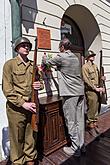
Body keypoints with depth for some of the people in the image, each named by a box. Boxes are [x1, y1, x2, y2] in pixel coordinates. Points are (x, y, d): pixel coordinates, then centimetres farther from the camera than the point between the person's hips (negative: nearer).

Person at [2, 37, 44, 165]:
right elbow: (7, 89, -10)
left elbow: (40, 80, 21)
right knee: (17, 139, 10)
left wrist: (40, 85, -4)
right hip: (16, 108, -4)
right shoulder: (9, 64, -4)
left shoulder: (33, 65, 11)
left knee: (31, 136, 17)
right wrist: (23, 103, -17)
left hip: (32, 106, 5)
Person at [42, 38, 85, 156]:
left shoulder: (61, 57, -7)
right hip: (80, 92, 8)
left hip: (70, 93, -8)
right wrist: (55, 66, 38)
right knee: (79, 120, 13)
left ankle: (75, 148, 13)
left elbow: (47, 62, 8)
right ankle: (81, 145, 25)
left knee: (71, 121, 2)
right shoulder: (75, 57, 15)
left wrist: (44, 59, 29)